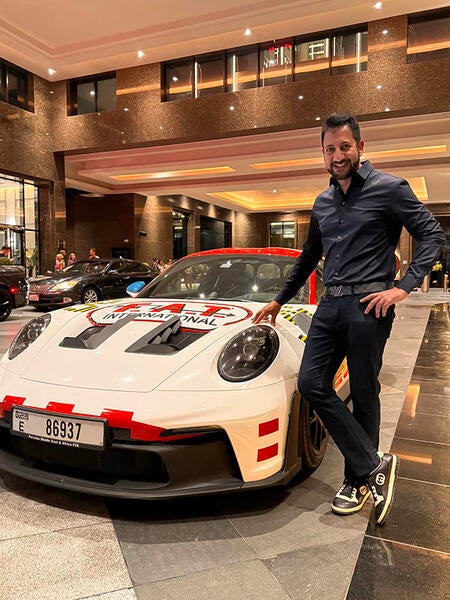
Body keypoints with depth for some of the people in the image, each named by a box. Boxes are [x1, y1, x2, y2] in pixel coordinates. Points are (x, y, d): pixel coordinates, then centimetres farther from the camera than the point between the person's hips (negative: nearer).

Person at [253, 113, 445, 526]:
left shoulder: (389, 189, 0)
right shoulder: (323, 203, 18)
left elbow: (432, 235, -3)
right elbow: (309, 258, 26)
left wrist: (404, 287, -15)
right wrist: (279, 300, 28)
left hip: (368, 304, -6)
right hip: (330, 304, 6)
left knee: (363, 395, 2)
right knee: (311, 383, -6)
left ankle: (358, 481, 19)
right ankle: (373, 464, 2)